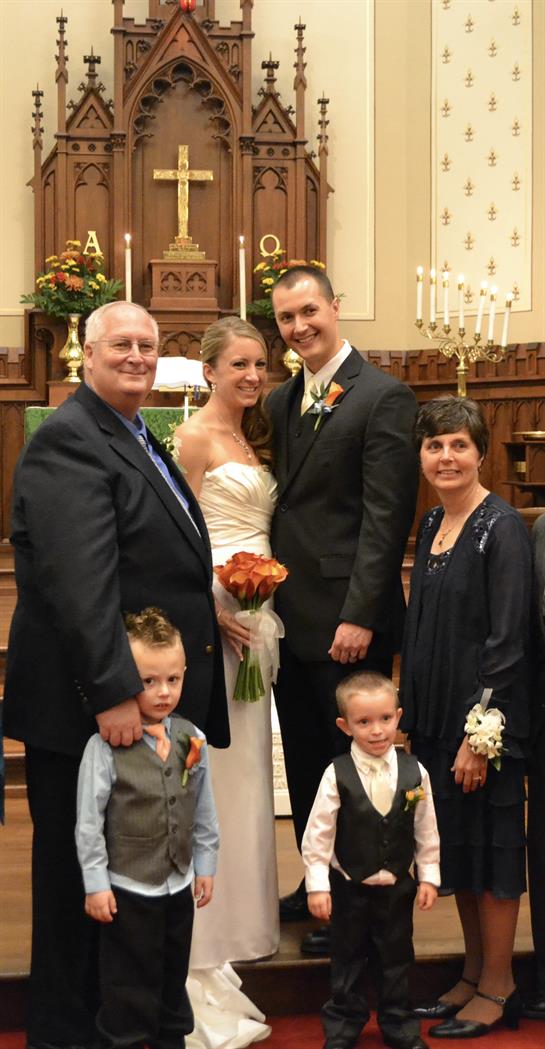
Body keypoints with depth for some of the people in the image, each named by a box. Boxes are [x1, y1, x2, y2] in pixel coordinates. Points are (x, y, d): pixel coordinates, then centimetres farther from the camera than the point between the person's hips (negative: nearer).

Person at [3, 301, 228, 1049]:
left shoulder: (140, 440, 16)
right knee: (78, 875, 4)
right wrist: (113, 692, -29)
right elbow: (79, 579, -25)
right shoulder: (69, 439, -15)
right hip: (87, 707, -9)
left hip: (142, 703, 9)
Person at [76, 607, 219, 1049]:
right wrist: (95, 884, -12)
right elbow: (89, 821, -14)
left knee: (174, 979, 21)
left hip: (179, 885, 5)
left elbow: (204, 813, 6)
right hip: (127, 889, -5)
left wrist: (206, 867, 9)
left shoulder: (192, 740, -3)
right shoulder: (106, 746, -18)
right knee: (128, 987, 7)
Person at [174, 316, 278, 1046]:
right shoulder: (195, 437, -8)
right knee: (213, 764, -4)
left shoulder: (254, 436, 15)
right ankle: (203, 939, 4)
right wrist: (214, 613, -21)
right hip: (211, 609, -8)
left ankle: (236, 915, 24)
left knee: (245, 763, 13)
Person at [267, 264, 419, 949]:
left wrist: (360, 615, -20)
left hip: (348, 622, -7)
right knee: (304, 762, 15)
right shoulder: (281, 402, 13)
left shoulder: (383, 397, -9)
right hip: (291, 615, 7)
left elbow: (386, 515, -15)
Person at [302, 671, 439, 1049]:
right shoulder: (337, 775, -15)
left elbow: (426, 830, 1)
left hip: (397, 887, 2)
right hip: (348, 887, -2)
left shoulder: (414, 772, -9)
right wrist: (317, 885, -11)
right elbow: (318, 833, -11)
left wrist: (428, 877, 2)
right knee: (347, 961, 13)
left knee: (397, 960, 15)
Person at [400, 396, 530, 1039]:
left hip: (485, 718, -8)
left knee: (489, 842, 2)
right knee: (454, 842, 15)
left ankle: (498, 990, 15)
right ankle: (474, 975, 28)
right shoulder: (432, 526, 10)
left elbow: (507, 639, -17)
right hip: (435, 715, 8)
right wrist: (414, 716, 12)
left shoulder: (501, 528, -14)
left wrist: (481, 734, -19)